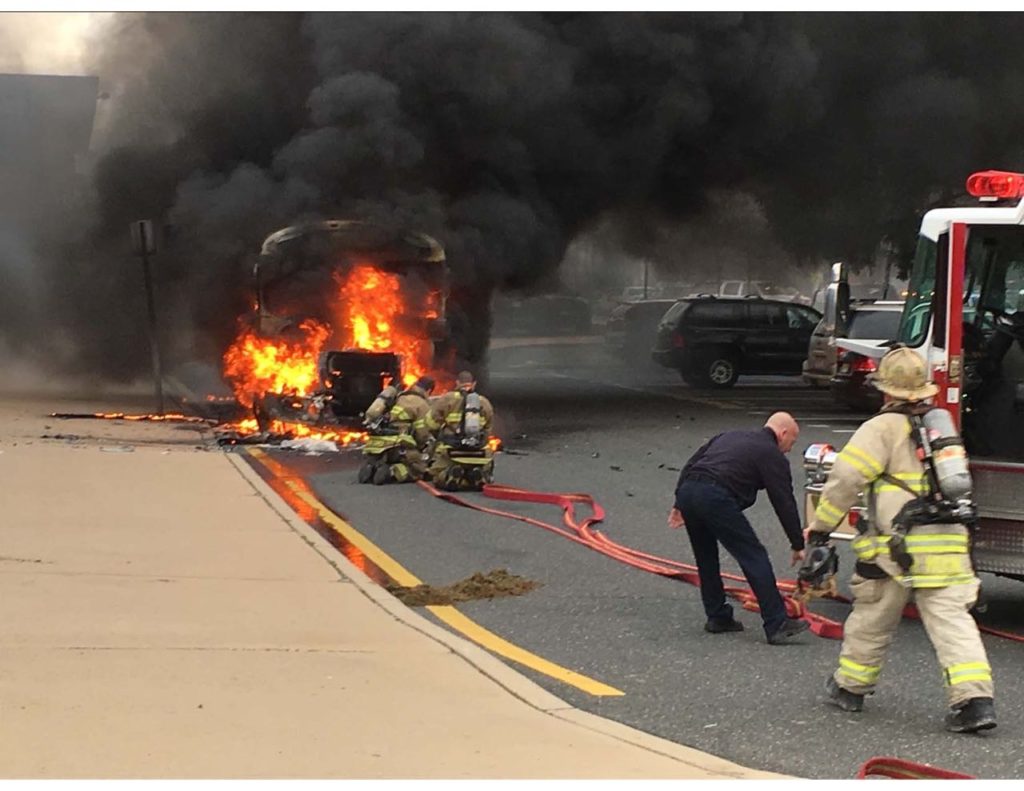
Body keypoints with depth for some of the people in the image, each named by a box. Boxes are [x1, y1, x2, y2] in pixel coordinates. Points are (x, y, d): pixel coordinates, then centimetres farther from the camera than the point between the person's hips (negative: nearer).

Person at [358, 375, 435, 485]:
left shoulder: (398, 397, 25)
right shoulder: (422, 404, 3)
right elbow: (422, 434, -5)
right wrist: (419, 450, 17)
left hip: (374, 444, 7)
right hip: (396, 444, -7)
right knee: (419, 469, 3)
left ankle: (371, 467, -5)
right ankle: (392, 472, -21)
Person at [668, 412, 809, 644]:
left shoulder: (729, 437, 31)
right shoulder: (772, 455, 10)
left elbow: (690, 465, 27)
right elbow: (784, 503, 9)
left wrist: (680, 505, 29)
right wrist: (798, 545, 15)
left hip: (687, 491, 7)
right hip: (716, 499, -7)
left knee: (706, 558, 23)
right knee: (754, 557, -2)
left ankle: (717, 617, 28)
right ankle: (777, 625, -5)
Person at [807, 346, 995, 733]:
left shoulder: (883, 428, -5)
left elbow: (846, 478, -11)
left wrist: (821, 527, -3)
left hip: (899, 546, -5)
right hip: (949, 546, 5)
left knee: (872, 619, 12)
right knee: (952, 621, -2)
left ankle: (850, 686, 27)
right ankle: (975, 697, -15)